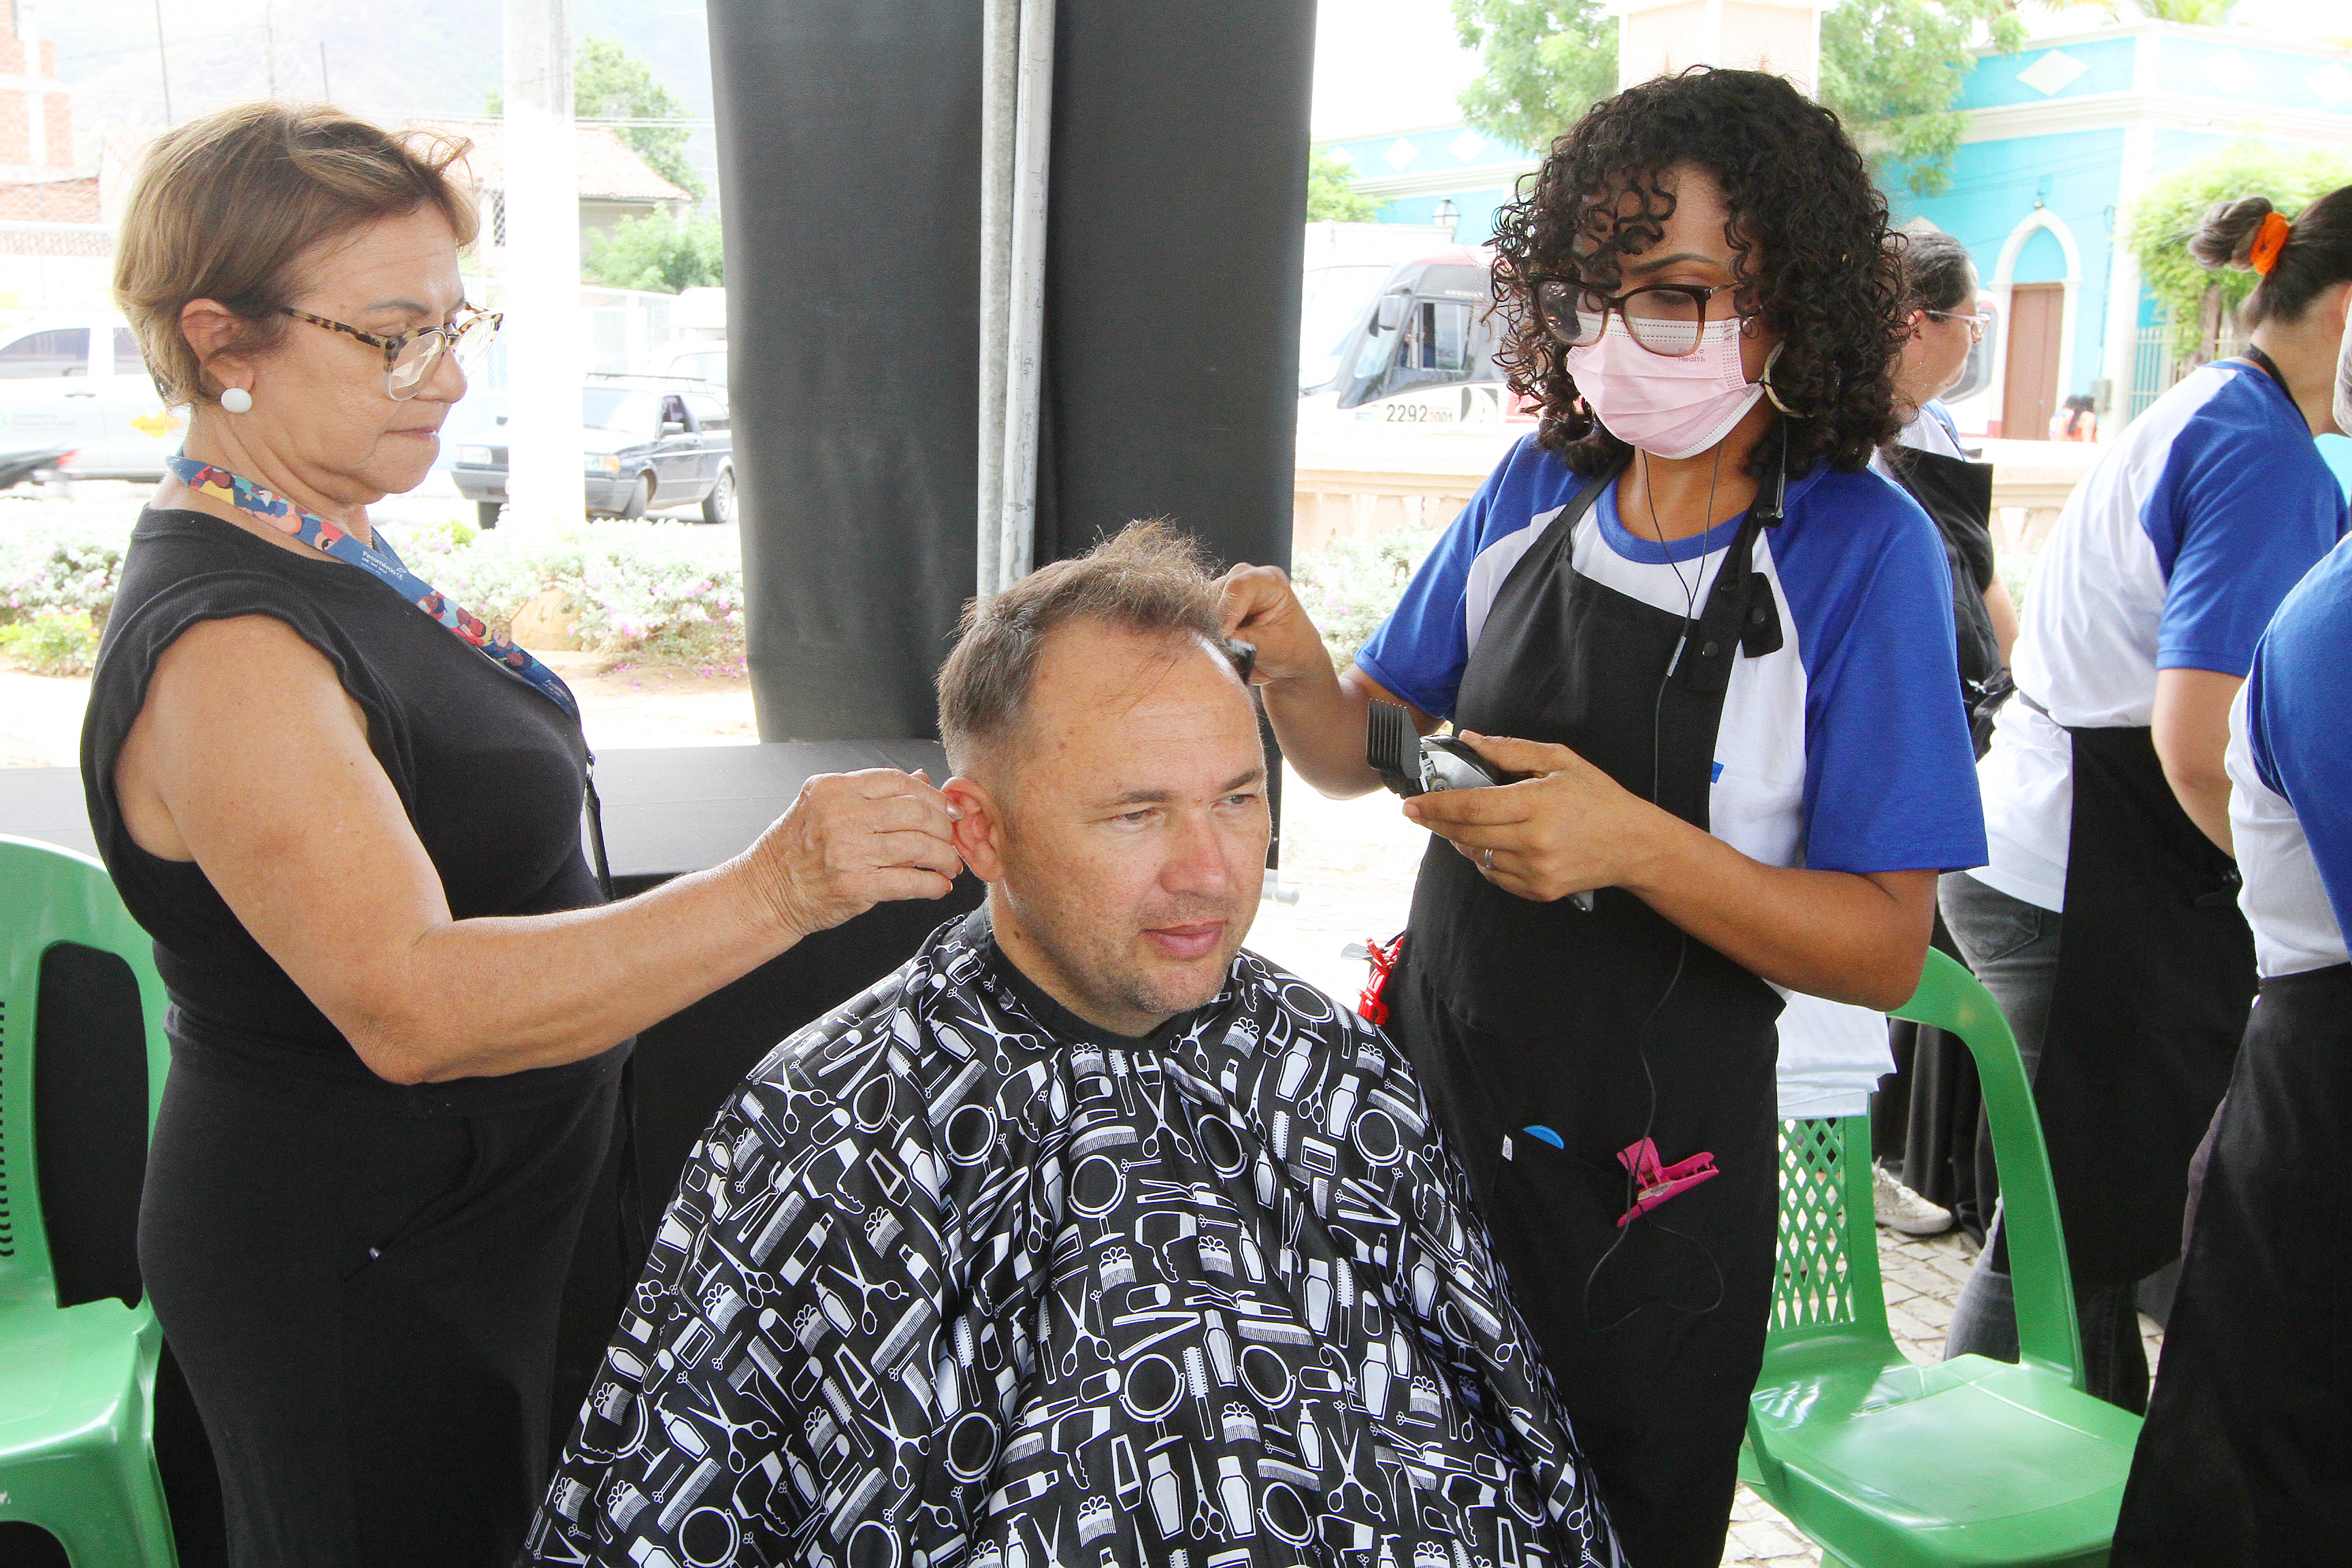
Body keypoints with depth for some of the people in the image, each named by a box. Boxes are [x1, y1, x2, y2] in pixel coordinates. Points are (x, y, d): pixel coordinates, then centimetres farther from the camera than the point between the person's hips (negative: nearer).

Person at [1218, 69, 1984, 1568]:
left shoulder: (1860, 551, -16)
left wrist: (1636, 843, -32)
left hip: (1651, 1177, -4)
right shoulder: (1537, 488, -3)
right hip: (1430, 1104, 5)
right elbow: (1366, 748, 4)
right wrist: (1298, 673, -18)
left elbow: (1886, 948, -17)